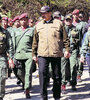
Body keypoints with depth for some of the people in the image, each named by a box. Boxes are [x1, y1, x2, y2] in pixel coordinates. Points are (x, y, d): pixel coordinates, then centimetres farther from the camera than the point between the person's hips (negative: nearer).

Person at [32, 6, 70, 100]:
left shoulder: (58, 23, 6)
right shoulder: (38, 25, 12)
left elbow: (65, 38, 8)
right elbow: (35, 41, 17)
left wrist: (67, 49, 0)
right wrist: (34, 54, 15)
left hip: (56, 53, -1)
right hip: (42, 54, 1)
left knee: (57, 76, 7)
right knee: (42, 73, -14)